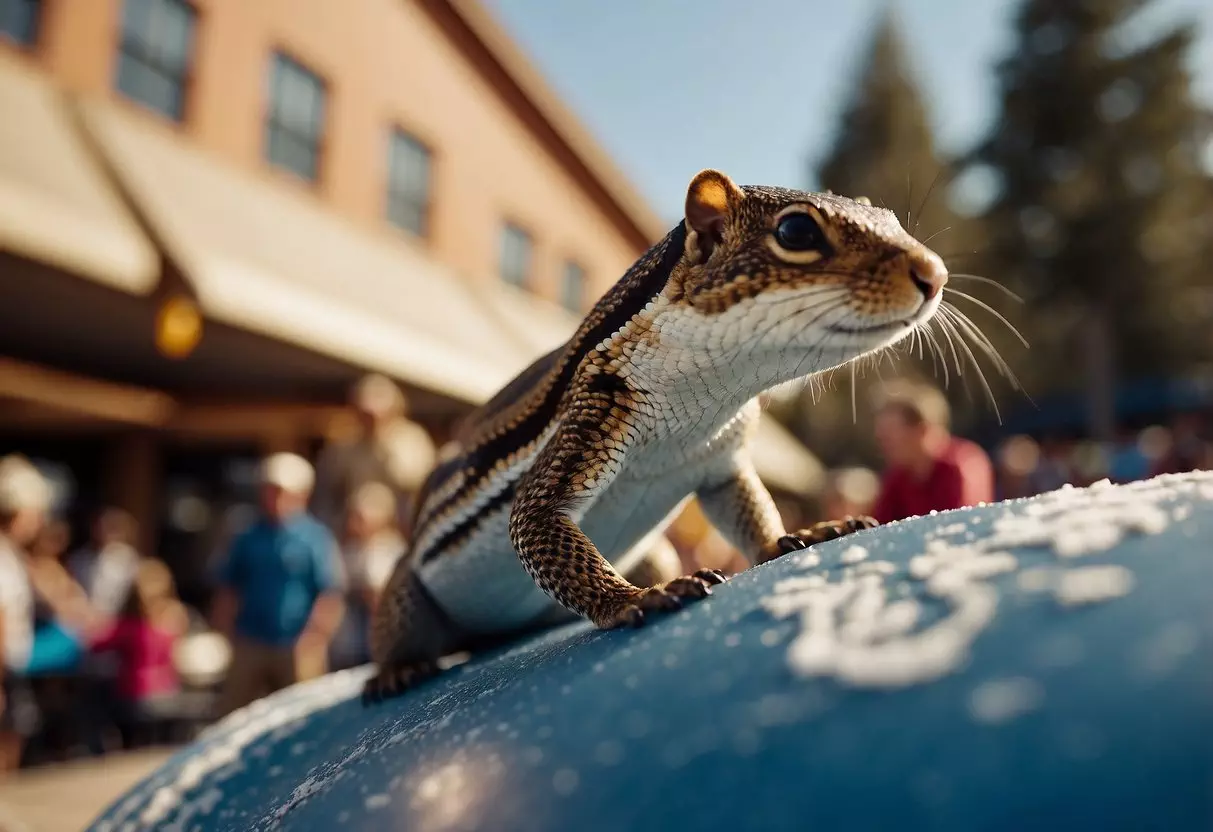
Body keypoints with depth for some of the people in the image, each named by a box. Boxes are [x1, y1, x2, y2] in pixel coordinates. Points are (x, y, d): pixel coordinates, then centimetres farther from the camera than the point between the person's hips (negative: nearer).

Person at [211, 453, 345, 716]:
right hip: (249, 647, 4)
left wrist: (312, 640, -19)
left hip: (296, 650, -4)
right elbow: (228, 588, 17)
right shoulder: (248, 538, 8)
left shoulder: (316, 538, -8)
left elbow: (331, 597, -12)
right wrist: (225, 632, 9)